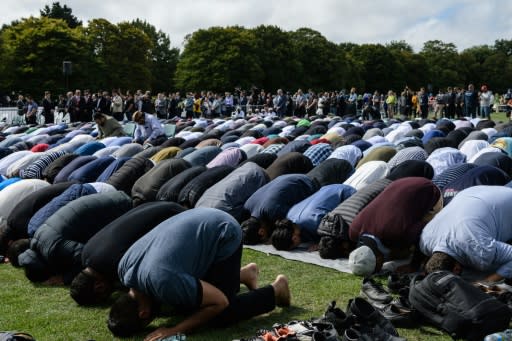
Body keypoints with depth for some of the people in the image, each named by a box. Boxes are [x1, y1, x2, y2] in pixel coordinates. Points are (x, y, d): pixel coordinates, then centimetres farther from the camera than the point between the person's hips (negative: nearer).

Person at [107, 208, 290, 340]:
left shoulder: (162, 281, -35)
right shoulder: (124, 267, -10)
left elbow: (220, 302, -23)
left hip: (225, 235, -8)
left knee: (221, 317, -9)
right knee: (184, 303, 14)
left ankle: (276, 290, 13)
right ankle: (244, 274, 29)